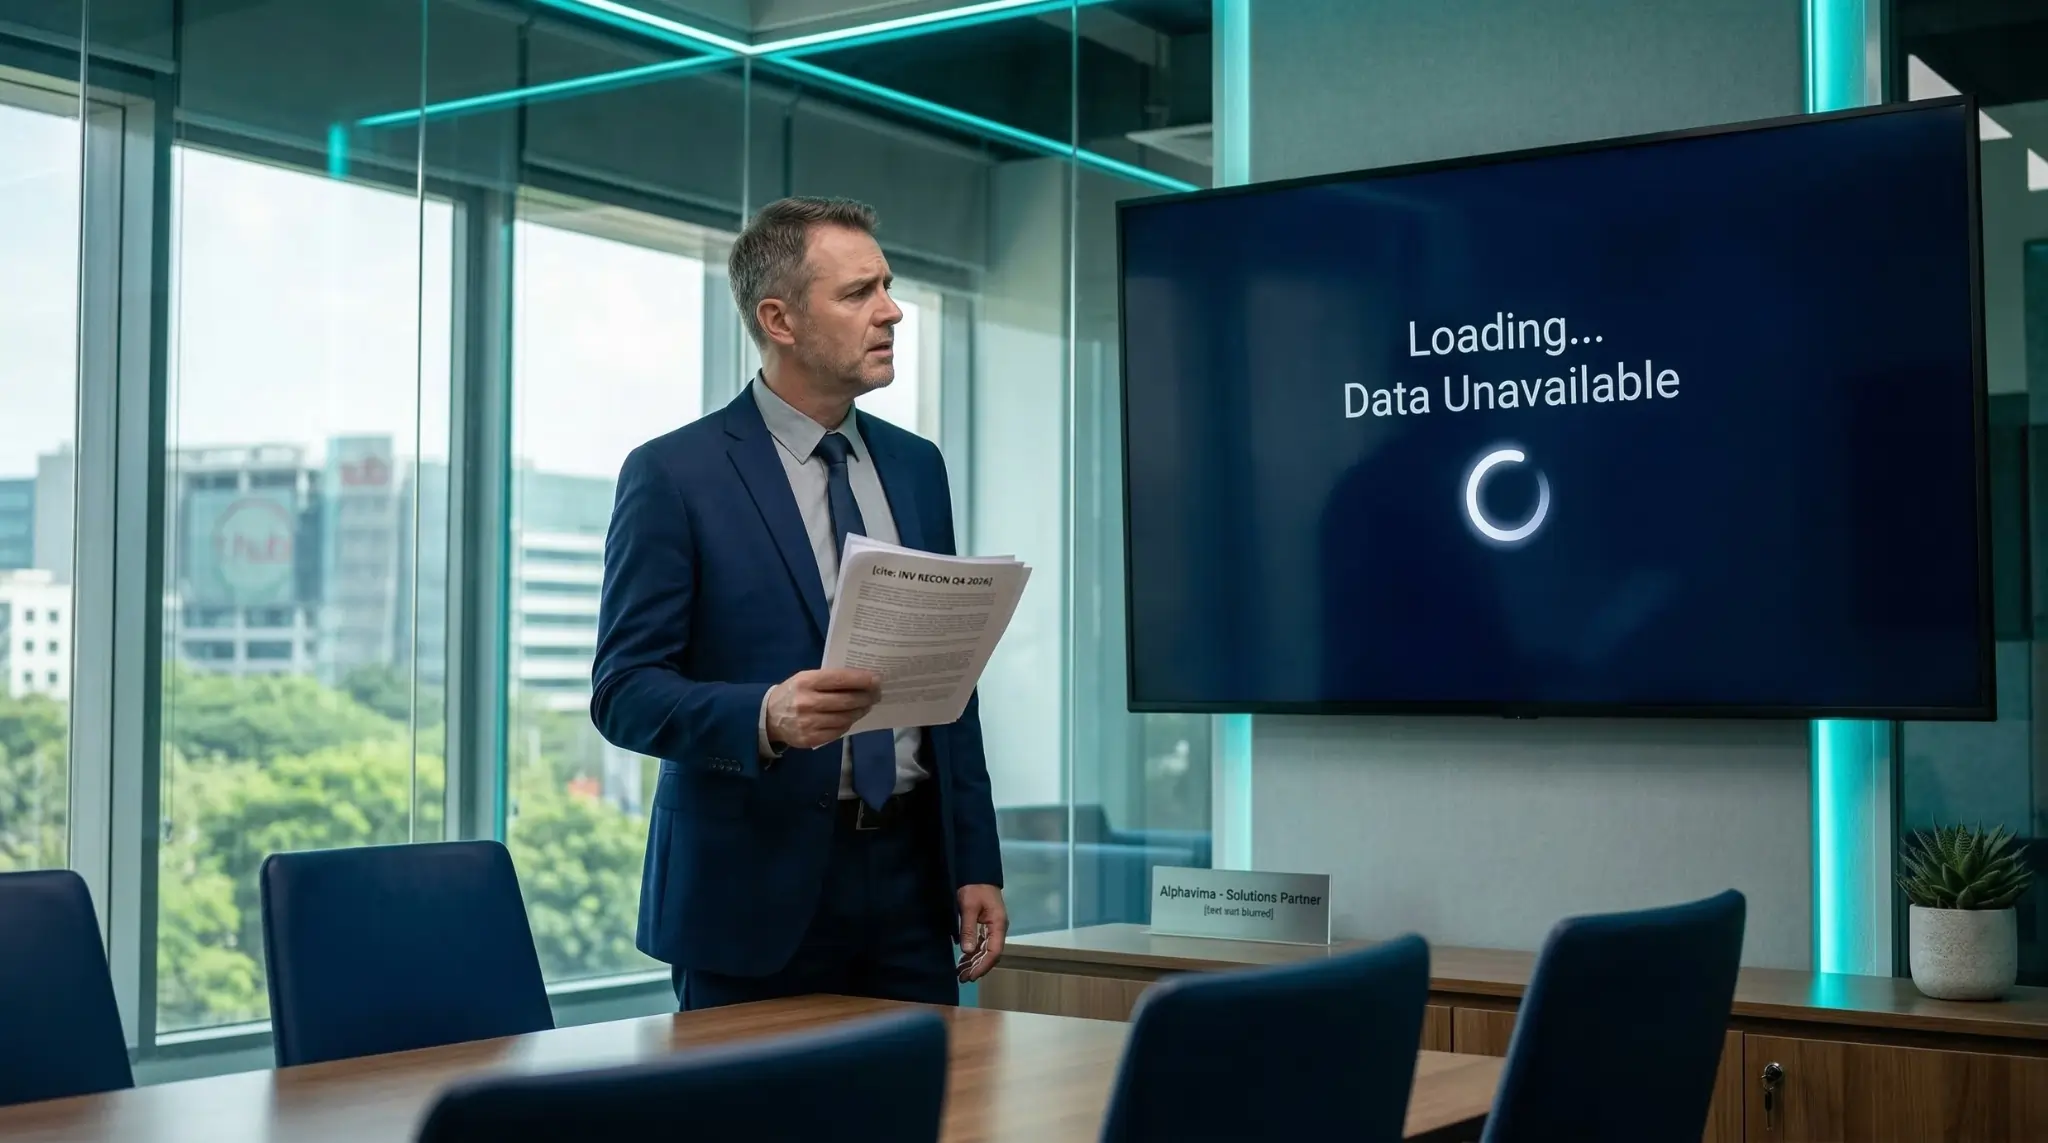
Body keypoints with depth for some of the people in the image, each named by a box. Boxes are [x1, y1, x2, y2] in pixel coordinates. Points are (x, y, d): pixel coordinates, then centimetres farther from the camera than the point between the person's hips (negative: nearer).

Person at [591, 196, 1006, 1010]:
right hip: (758, 892, -4)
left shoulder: (916, 467, 11)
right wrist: (767, 717, -28)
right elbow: (623, 692, -10)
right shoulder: (674, 475, -6)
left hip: (910, 882, 5)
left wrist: (977, 865, 9)